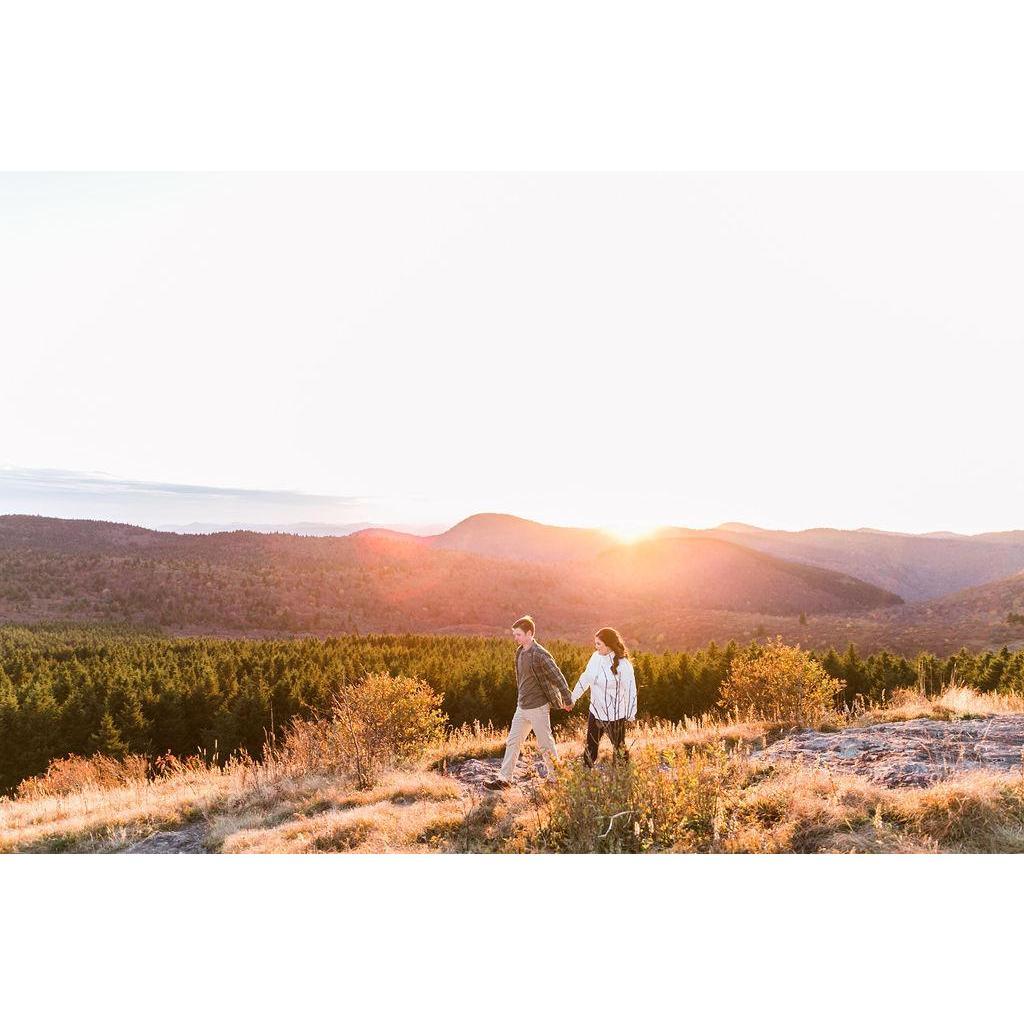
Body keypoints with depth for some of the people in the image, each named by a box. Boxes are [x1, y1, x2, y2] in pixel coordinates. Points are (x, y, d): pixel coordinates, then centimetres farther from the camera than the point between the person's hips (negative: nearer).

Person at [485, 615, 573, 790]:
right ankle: (504, 779, 14)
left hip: (538, 708, -8)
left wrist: (567, 701, -10)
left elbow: (558, 677, -15)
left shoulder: (540, 655, -19)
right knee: (512, 742, 9)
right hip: (522, 707, 8)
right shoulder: (519, 652, 7)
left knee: (545, 744, 5)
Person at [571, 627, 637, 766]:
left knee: (619, 748, 12)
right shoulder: (596, 657, -4)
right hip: (596, 711, 6)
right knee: (590, 747, 14)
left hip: (615, 715, -5)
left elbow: (630, 690, -14)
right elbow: (585, 678, 9)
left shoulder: (623, 664, -20)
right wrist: (573, 697, 13)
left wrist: (631, 713, -8)